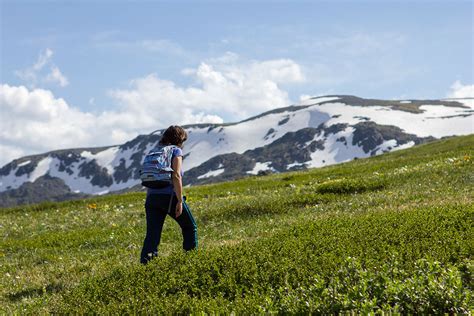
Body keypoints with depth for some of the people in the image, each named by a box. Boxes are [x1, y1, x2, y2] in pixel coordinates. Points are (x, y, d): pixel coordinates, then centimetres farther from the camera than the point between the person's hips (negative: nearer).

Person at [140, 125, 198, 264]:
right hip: (170, 196, -5)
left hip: (152, 197, 5)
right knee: (190, 227, 17)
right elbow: (176, 176, -12)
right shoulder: (176, 150, 1)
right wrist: (180, 201, -14)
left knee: (152, 235, -2)